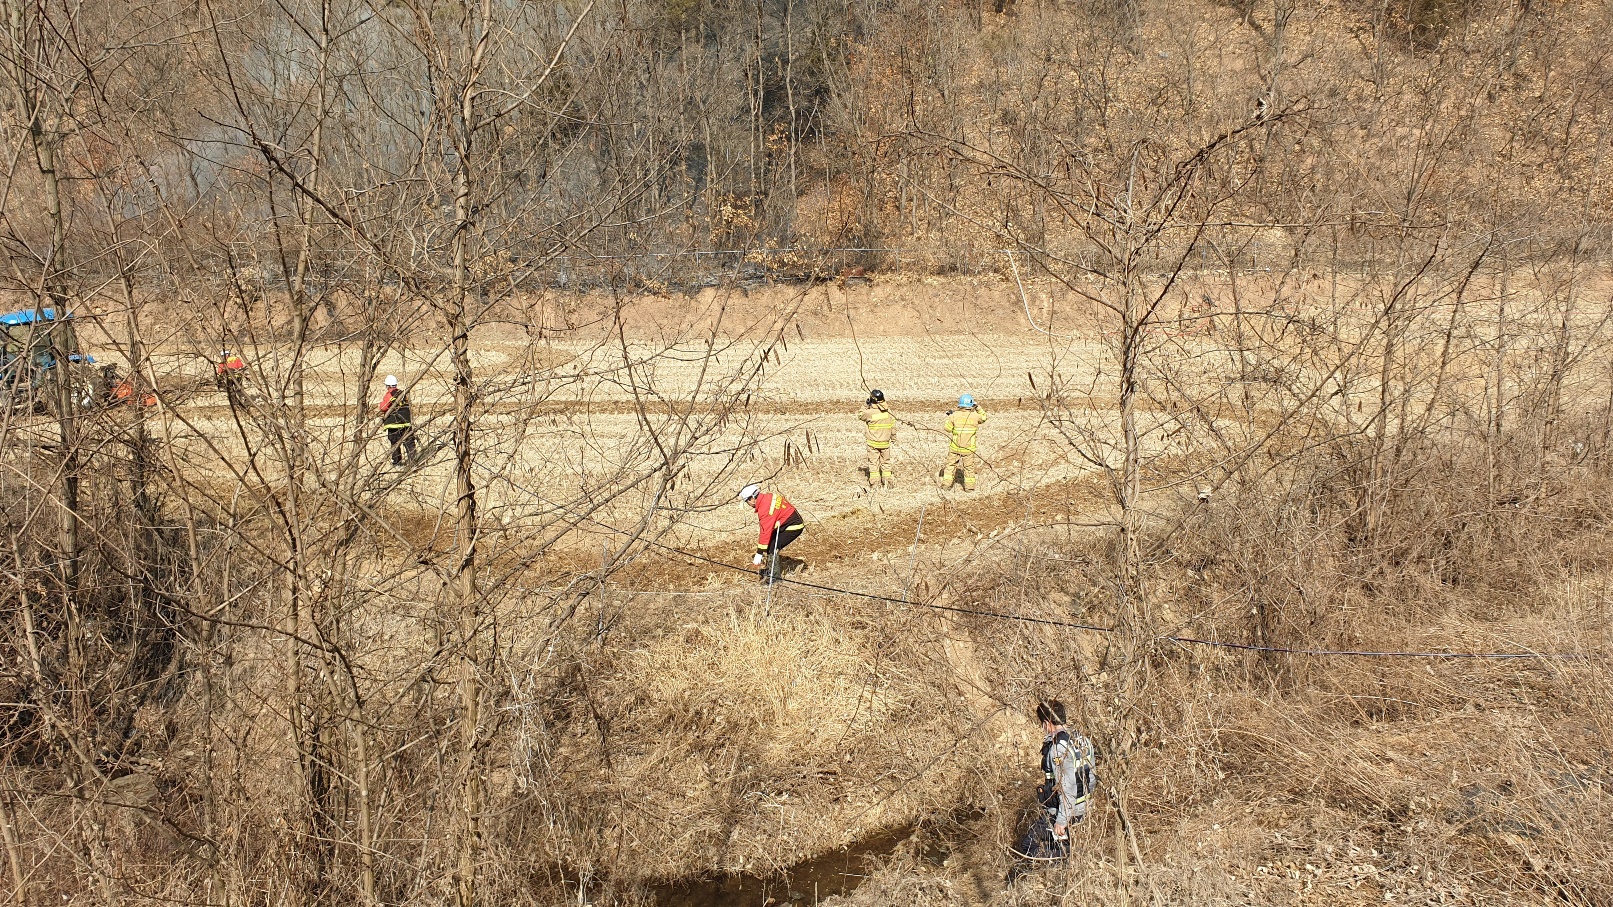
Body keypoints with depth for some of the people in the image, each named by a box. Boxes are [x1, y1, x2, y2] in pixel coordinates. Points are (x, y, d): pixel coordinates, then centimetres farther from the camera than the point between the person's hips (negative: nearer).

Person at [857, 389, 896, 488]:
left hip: (873, 443, -3)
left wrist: (866, 405, 5)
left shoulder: (870, 412, -17)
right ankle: (888, 482, 16)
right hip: (885, 443, 3)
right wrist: (892, 436, 19)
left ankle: (874, 483, 7)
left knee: (873, 462, 5)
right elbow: (893, 427, 4)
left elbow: (860, 415, 2)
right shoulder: (889, 412, -4)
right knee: (886, 462, 14)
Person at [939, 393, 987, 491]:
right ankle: (969, 486, 13)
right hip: (968, 448, 0)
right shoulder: (974, 416, -8)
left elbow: (948, 429, -2)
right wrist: (978, 407, 12)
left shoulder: (954, 415, -10)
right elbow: (983, 418, 13)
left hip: (955, 447, 0)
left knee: (951, 465, 14)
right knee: (969, 467, 12)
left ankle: (946, 483, 13)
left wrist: (949, 417, 12)